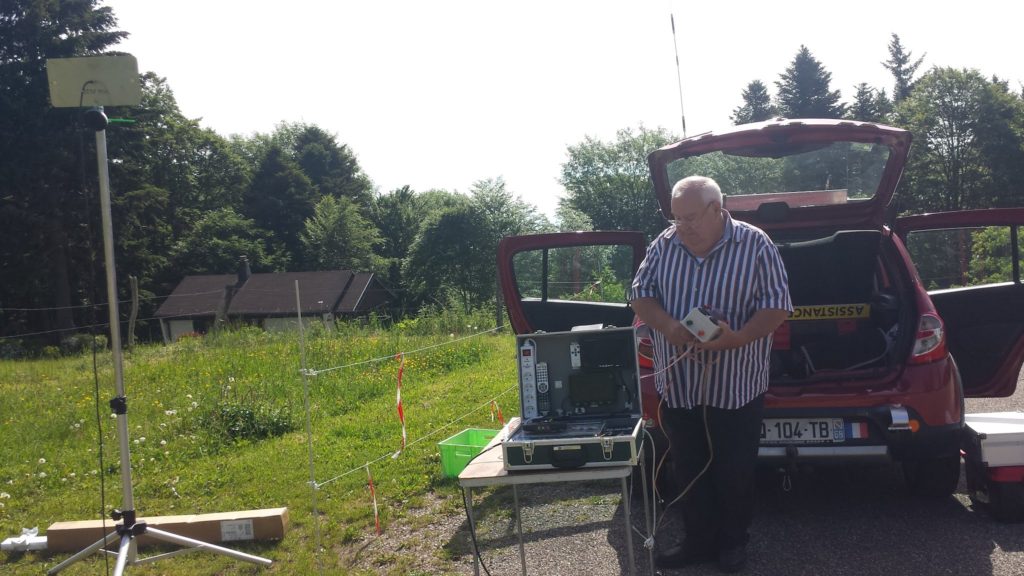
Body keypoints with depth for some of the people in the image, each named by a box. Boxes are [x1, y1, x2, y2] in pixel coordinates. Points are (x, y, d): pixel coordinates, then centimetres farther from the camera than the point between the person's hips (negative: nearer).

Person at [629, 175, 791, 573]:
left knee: (734, 471, 9)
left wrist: (737, 338, -25)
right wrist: (667, 326, -17)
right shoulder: (664, 245, 0)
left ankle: (733, 542, 29)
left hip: (736, 387, -3)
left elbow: (777, 305, -9)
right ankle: (699, 540, 29)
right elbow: (640, 294, 3)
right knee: (688, 469, 13)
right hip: (678, 385, 3)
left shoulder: (756, 245, -9)